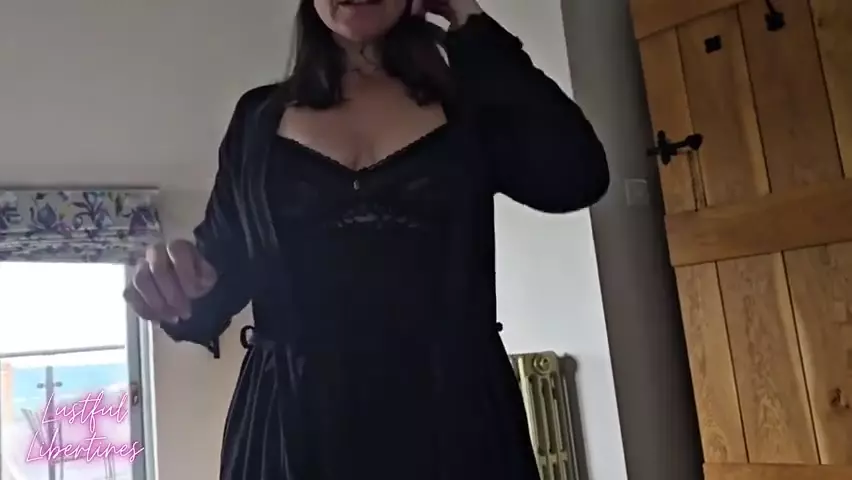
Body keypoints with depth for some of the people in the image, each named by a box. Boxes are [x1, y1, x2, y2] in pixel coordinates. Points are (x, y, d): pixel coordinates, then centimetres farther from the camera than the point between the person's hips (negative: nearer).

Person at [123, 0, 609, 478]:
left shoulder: (467, 102, 6)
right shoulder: (259, 117, 9)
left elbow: (575, 178, -12)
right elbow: (222, 266, 12)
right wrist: (177, 288, -12)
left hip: (453, 413, 0)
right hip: (293, 422, 1)